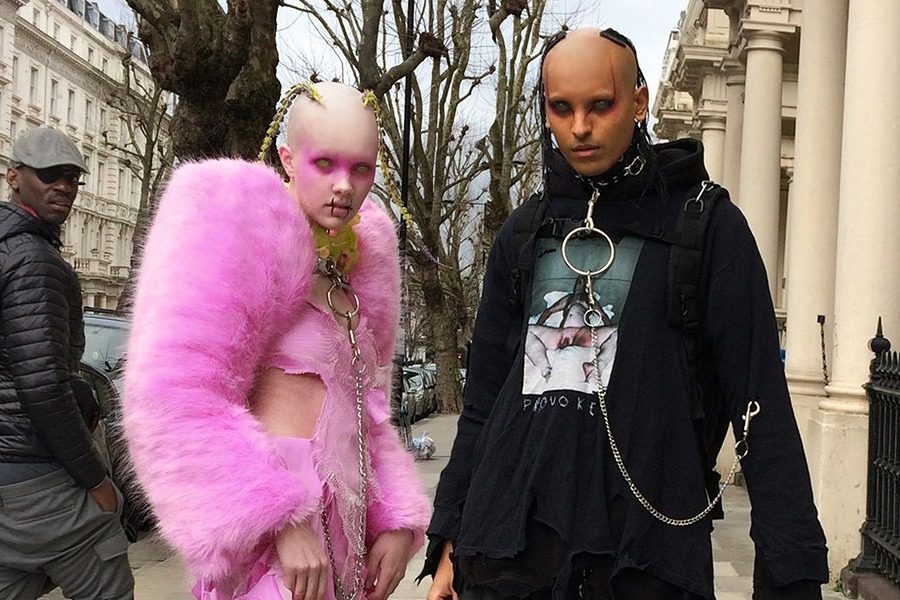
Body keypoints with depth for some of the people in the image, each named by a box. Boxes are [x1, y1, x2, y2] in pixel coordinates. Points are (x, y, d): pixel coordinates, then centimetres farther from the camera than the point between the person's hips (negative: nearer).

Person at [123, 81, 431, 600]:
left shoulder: (357, 262, 13)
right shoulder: (236, 223, -9)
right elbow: (177, 399, -19)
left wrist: (396, 520, 7)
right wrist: (283, 517, -22)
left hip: (345, 528, 7)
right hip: (276, 534, -7)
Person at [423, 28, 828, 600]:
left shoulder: (707, 226, -3)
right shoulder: (525, 232, 9)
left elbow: (762, 413, -5)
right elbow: (483, 401, 12)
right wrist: (450, 541, 11)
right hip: (507, 549, 3)